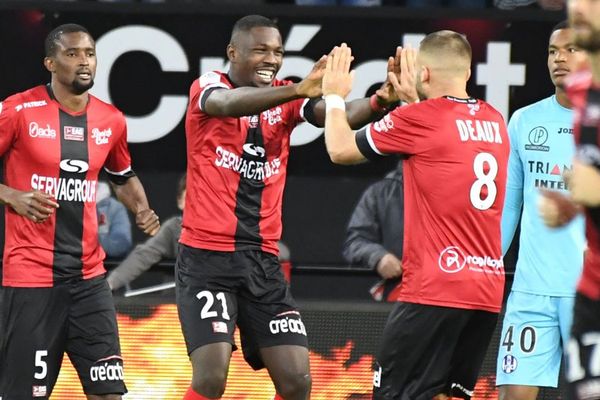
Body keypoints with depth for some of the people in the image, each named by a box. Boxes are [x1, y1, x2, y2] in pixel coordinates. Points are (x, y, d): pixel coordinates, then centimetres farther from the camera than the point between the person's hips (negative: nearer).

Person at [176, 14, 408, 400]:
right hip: (207, 257, -5)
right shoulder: (208, 87, -5)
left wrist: (381, 100, -36)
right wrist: (297, 91, -47)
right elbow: (229, 104, -30)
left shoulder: (286, 98, 7)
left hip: (263, 261, 5)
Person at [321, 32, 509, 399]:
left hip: (435, 287, -7)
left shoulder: (421, 118, -8)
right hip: (489, 289, 7)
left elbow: (340, 149, 4)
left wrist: (335, 96, 20)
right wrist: (413, 99, 37)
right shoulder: (495, 122, 11)